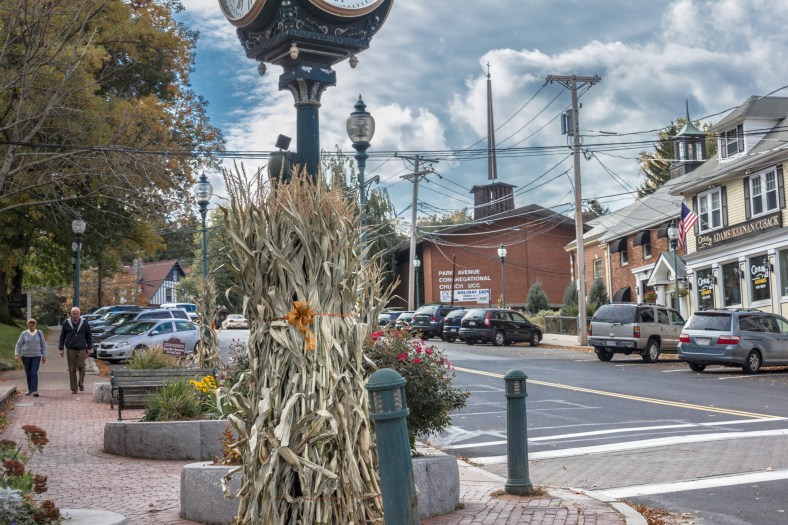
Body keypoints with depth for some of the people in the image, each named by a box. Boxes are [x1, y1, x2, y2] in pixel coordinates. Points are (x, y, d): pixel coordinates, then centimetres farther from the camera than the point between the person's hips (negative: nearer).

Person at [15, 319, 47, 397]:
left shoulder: (39, 333, 3)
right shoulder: (24, 334, 0)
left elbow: (43, 345, 8)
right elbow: (18, 345, 2)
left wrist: (44, 356, 5)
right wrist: (16, 355, -10)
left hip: (36, 356, -1)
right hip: (26, 356, 1)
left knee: (34, 373, -12)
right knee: (28, 374, 7)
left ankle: (35, 390, -16)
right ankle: (30, 390, 21)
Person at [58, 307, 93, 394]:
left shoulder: (84, 323, 5)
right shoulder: (66, 323, 5)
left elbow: (89, 336, 11)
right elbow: (62, 336, 9)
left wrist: (89, 348, 6)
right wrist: (61, 348, 5)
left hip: (81, 349, 0)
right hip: (70, 349, 0)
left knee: (81, 366, -9)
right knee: (72, 369, 1)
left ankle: (81, 383, 14)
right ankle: (74, 388, 6)